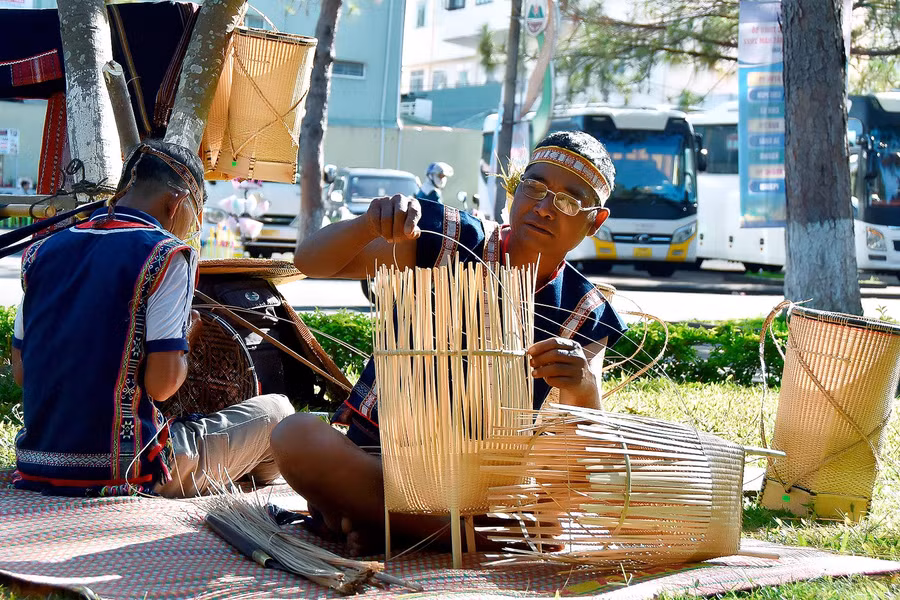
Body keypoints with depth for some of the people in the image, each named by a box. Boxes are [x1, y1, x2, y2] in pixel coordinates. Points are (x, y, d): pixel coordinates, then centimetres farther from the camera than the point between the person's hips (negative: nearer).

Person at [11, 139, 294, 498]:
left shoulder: (40, 253, 8)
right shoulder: (167, 253, -11)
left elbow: (20, 371, 12)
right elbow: (162, 383, -17)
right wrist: (186, 338, 5)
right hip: (124, 476, -7)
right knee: (276, 412, 11)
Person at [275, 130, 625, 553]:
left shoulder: (584, 315, 2)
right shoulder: (448, 240, -1)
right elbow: (310, 261, -5)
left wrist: (584, 391, -30)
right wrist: (370, 225, -26)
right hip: (371, 460, -2)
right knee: (297, 435, -32)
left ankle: (371, 519, -15)